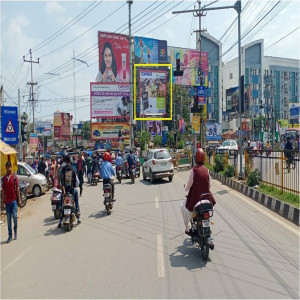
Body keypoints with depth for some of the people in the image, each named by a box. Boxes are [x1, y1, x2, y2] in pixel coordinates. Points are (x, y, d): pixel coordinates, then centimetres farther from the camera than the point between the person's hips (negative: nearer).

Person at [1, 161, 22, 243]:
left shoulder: (14, 177, -3)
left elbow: (17, 189, 0)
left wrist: (19, 200, -3)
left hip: (14, 200, -3)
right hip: (7, 201, 3)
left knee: (14, 216, -10)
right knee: (8, 219, 5)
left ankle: (15, 229, 20)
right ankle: (10, 236, 12)